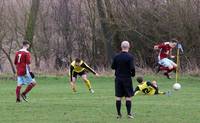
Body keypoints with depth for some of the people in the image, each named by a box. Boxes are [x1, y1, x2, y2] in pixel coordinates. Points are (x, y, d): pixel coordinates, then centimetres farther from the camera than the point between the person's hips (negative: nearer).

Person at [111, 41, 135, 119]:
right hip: (127, 78, -3)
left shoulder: (116, 57, 0)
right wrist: (133, 74, 2)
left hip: (118, 78, 3)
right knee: (128, 96, 3)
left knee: (118, 97, 7)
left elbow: (113, 67, 6)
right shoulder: (130, 57, -12)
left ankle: (119, 114, 8)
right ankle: (129, 113, -1)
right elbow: (132, 68, -17)